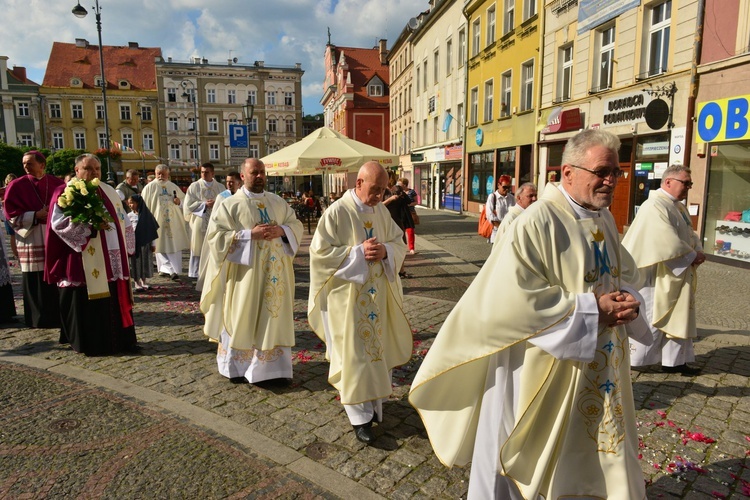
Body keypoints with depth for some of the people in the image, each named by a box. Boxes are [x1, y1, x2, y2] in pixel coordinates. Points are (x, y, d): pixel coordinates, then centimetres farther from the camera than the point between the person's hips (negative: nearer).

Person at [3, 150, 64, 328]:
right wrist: (36, 216, -15)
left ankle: (60, 314, 16)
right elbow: (11, 215, -3)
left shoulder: (56, 183, 5)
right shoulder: (17, 186, -1)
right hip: (32, 241, -2)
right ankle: (40, 318, 12)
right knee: (36, 282, 2)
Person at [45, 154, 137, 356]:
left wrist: (126, 247, 10)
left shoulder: (109, 191, 16)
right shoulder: (65, 193, -2)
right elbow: (58, 223, -12)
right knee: (89, 303, -1)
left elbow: (122, 220, 18)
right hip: (85, 263, -5)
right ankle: (92, 344, 9)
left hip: (112, 259, 6)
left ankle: (120, 340, 17)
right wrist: (90, 224, -23)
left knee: (117, 300, 8)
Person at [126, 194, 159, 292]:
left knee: (145, 261, 8)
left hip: (145, 242, 1)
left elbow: (152, 229, 2)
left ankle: (144, 282, 21)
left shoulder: (146, 214, 0)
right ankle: (137, 284, 11)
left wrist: (153, 244, 1)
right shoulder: (129, 215, -1)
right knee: (136, 262, 3)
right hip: (134, 242, -1)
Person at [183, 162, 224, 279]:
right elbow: (188, 205, -3)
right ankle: (197, 273, 9)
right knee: (199, 249, 1)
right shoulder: (194, 186, 2)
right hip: (199, 223, -2)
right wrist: (205, 204, -12)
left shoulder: (220, 187, 9)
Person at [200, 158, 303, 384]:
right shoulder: (230, 204, -4)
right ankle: (236, 366, 20)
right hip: (245, 271, -4)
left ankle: (270, 365, 17)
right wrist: (250, 234, -19)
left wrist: (281, 230, -10)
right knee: (241, 318, 4)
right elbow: (215, 234, -11)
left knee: (274, 317, 6)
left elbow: (296, 225, 12)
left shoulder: (278, 202, 10)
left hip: (274, 272, 4)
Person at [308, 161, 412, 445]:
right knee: (353, 353, 0)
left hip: (376, 293, 6)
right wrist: (358, 252, -22)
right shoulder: (337, 212, -13)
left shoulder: (381, 211, 4)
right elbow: (320, 251, -15)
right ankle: (360, 416, 12)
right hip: (347, 294, -6)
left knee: (375, 346, 14)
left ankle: (371, 401, 33)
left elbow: (399, 243, 9)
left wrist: (385, 251, -14)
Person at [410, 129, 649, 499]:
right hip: (541, 372, -8)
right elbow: (512, 299, -28)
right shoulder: (537, 223, -23)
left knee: (583, 454, 25)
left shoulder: (605, 220, 5)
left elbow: (625, 272, 18)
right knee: (529, 458, 13)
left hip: (597, 369, 8)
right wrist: (590, 309, -24)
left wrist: (625, 297, -5)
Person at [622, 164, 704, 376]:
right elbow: (667, 241, -25)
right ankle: (626, 358, 13)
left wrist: (698, 251, -4)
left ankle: (674, 361, 24)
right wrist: (692, 256, -15)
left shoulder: (679, 207, 13)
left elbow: (690, 234, 16)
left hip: (677, 276, 10)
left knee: (678, 317, 13)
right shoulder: (655, 206, -18)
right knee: (650, 318, -1)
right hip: (658, 276, -10)